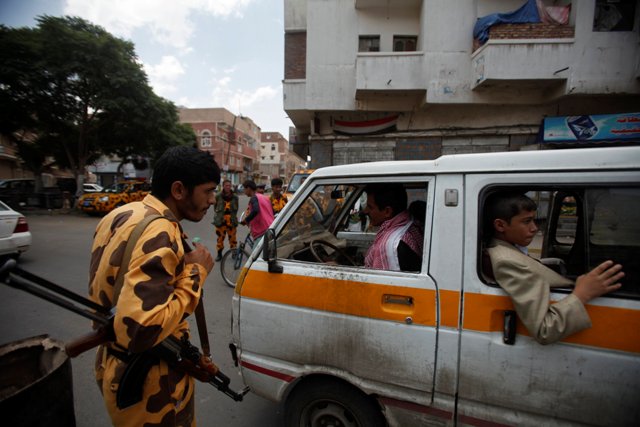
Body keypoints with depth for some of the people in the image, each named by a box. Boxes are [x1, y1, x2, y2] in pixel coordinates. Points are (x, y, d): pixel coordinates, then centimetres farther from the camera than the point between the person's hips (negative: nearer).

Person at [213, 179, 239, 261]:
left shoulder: (235, 197, 0)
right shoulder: (218, 196, -4)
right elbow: (216, 207, 10)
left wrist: (233, 216, 4)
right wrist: (219, 214, 4)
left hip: (231, 220, 1)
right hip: (221, 219, -1)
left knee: (232, 236, 6)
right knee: (220, 236, 4)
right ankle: (219, 254, 16)